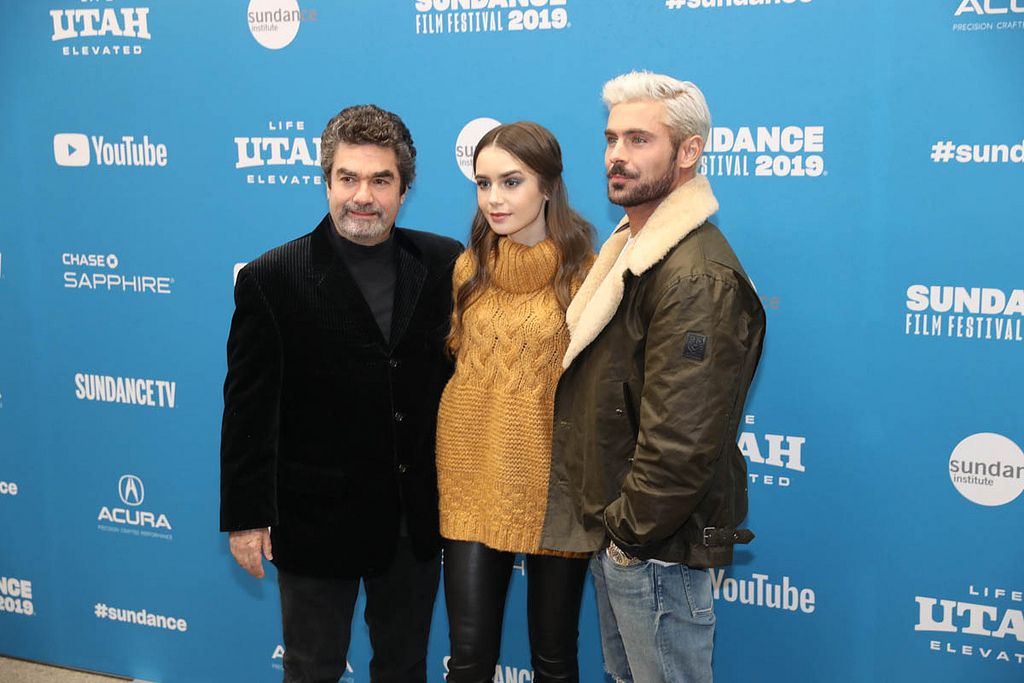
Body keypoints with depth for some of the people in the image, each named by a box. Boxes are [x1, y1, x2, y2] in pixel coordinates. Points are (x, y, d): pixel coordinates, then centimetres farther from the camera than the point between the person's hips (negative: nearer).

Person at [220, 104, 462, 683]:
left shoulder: (445, 264, -2)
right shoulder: (272, 279, -10)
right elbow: (248, 410, -7)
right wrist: (246, 516, -7)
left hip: (418, 520, 3)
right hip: (317, 520, -2)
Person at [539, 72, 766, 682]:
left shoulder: (697, 277, -24)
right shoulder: (631, 247, 10)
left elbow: (683, 441, -28)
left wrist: (631, 531, -16)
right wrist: (608, 523, 11)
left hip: (656, 548, -10)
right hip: (615, 532, 10)